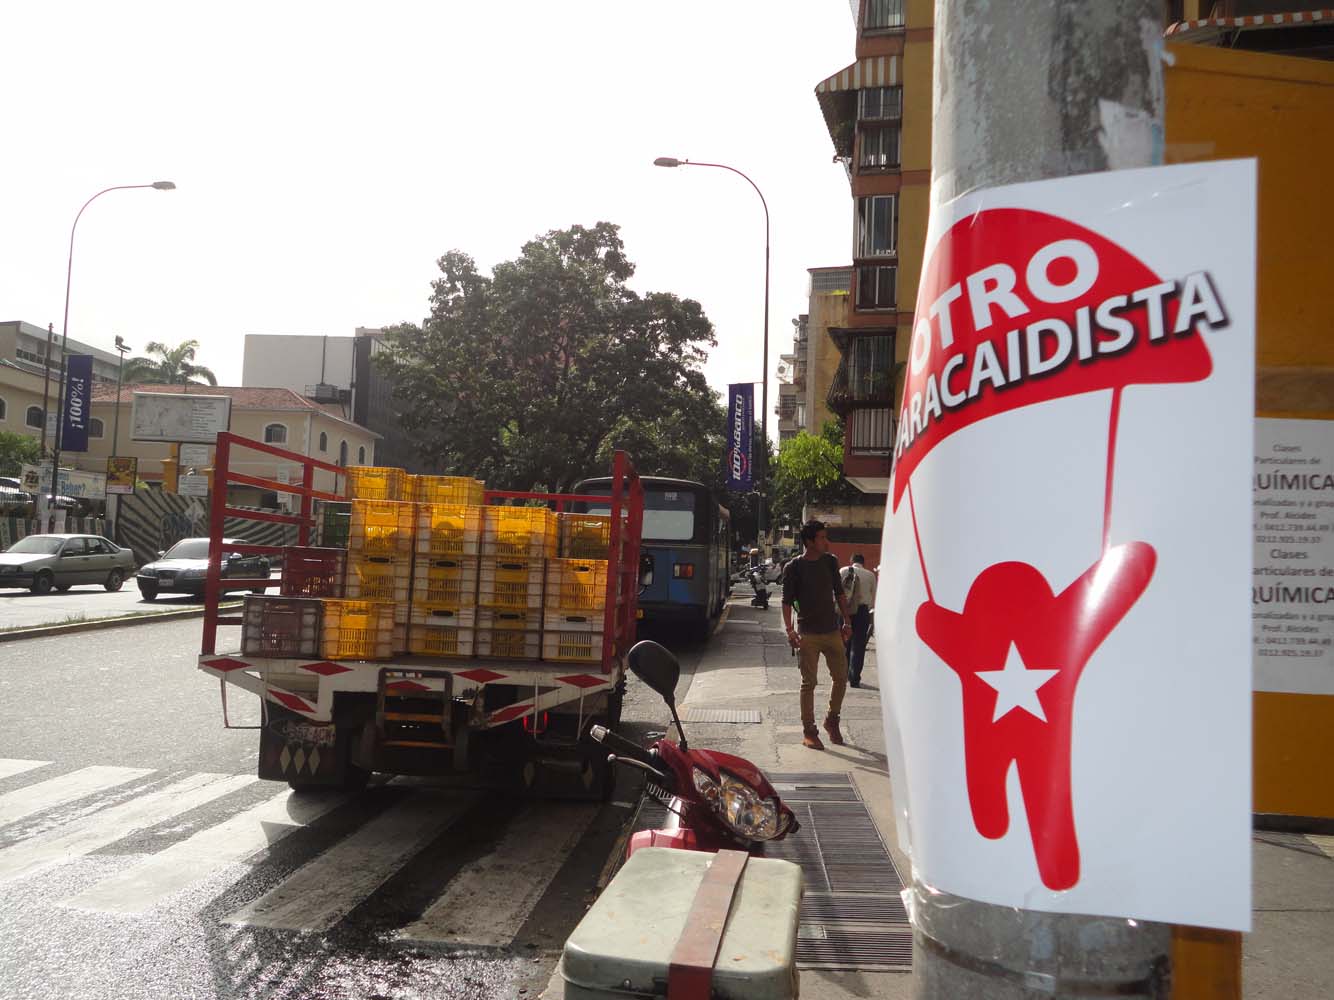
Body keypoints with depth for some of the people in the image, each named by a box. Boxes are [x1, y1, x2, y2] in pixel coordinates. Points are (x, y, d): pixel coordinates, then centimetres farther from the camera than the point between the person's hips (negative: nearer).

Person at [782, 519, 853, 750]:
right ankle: (808, 731, 8)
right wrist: (790, 630, -16)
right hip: (808, 634, -4)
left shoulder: (830, 562, 7)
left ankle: (832, 721, 26)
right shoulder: (794, 568, -6)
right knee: (809, 683, -1)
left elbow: (839, 593, 15)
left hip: (832, 631, 4)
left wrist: (847, 622, 10)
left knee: (841, 677, 6)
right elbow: (786, 601, -6)